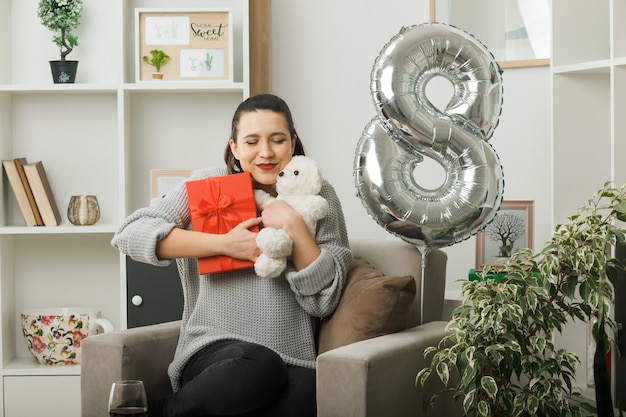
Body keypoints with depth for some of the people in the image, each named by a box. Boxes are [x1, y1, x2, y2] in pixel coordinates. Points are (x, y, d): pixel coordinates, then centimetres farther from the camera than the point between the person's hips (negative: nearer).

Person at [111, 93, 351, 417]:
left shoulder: (318, 195, 9)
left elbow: (322, 301, 3)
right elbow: (130, 235, -8)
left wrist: (294, 226, -9)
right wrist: (224, 243, -12)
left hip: (292, 360, 2)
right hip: (215, 351, -2)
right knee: (258, 366, -38)